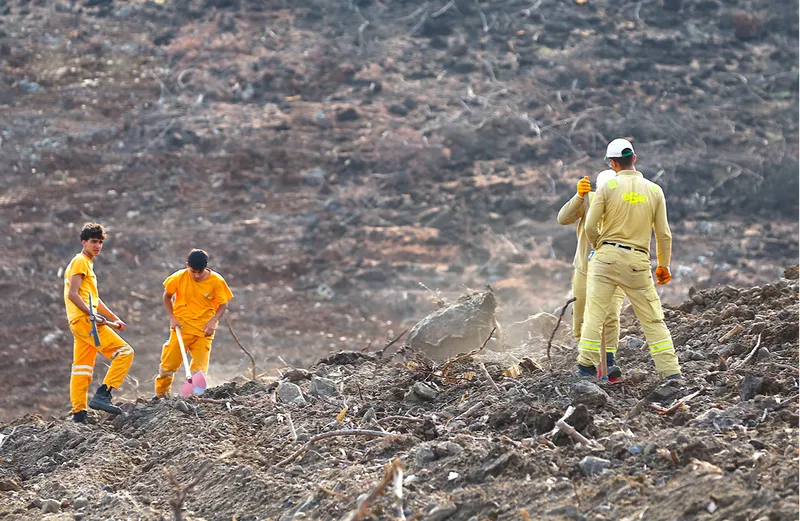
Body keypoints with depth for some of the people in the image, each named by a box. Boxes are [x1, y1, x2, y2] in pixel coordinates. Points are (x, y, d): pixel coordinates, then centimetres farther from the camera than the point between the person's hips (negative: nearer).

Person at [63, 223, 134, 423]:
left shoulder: (87, 264, 25)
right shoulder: (80, 262, -6)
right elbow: (72, 294, -17)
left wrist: (115, 318, 21)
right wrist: (92, 315, -22)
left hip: (81, 323, 10)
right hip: (84, 319, -10)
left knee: (82, 369, 8)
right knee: (124, 352, -14)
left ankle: (79, 414, 7)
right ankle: (102, 395, -20)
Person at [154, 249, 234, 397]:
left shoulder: (216, 281, -12)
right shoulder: (179, 278, -11)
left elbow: (223, 304, -1)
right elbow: (167, 296, 7)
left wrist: (213, 321, -18)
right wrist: (172, 317, -4)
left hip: (204, 329, 0)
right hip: (181, 326, 0)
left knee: (199, 368, -4)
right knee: (169, 364, 4)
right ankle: (160, 394, 24)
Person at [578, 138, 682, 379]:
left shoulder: (608, 187, -4)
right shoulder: (654, 190, 4)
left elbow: (590, 227, -4)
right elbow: (663, 234, 6)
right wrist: (664, 265, 17)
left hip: (606, 257, -2)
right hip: (638, 262, 2)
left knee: (595, 313, 4)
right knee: (653, 319, 5)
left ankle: (586, 365, 2)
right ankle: (671, 371, 2)